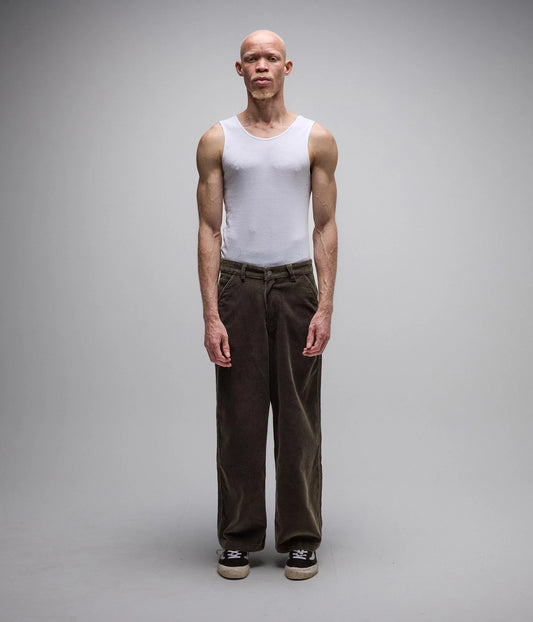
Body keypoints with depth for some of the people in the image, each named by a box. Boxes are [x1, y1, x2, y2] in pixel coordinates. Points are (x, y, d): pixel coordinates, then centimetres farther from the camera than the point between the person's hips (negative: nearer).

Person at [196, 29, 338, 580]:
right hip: (237, 286, 0)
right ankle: (239, 539, 20)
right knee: (239, 419, 6)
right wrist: (211, 314, -8)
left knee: (299, 419, 5)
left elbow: (325, 226, 2)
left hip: (296, 286, 0)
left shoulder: (316, 140, 4)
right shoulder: (217, 141, 4)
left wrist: (325, 307, -7)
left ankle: (300, 539, 19)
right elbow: (210, 230, 0)